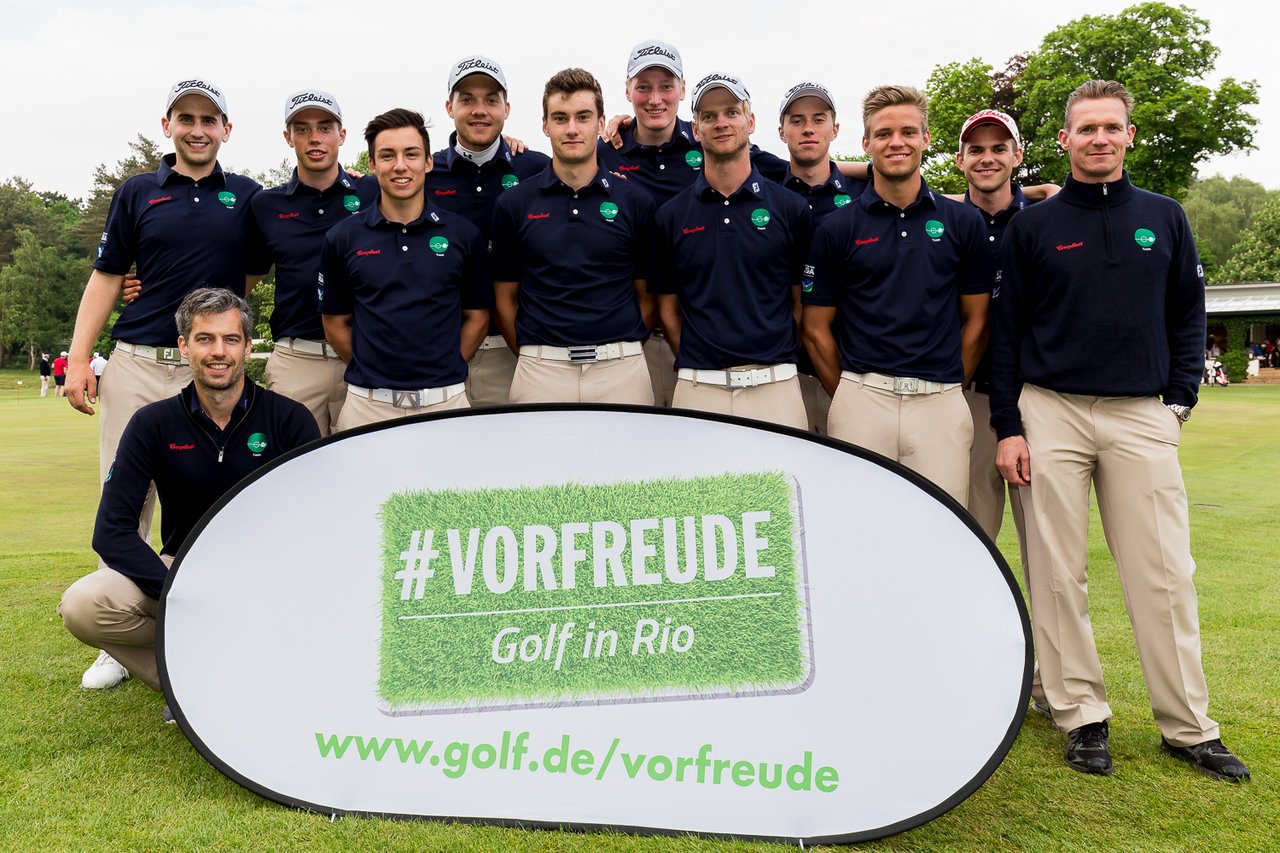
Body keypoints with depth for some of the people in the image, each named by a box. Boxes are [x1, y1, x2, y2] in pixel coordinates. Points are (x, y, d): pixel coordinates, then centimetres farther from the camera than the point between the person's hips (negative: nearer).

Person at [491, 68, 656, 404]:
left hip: (620, 368, 0)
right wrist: (533, 358, 6)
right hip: (541, 372, 0)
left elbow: (647, 295, 9)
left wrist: (622, 354, 5)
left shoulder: (635, 202, 4)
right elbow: (505, 299, 9)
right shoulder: (513, 204, 5)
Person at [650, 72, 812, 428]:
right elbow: (667, 308, 10)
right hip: (696, 390, 1)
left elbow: (802, 303, 7)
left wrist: (778, 364, 3)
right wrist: (696, 366, 4)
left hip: (775, 387, 0)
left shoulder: (792, 208, 4)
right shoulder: (671, 215, 6)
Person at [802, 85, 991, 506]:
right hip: (861, 403, -1)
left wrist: (947, 387, 9)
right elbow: (816, 329, 6)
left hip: (941, 405, 1)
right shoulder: (837, 228, 4)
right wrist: (850, 397, 5)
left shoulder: (963, 222, 8)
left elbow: (975, 320, 12)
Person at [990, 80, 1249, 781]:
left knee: (1165, 574, 2)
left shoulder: (1164, 218, 11)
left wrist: (1180, 399, 3)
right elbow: (1005, 331, 4)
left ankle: (1189, 726, 14)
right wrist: (1006, 426, -3)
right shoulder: (1032, 227, 5)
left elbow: (1188, 314, 15)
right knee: (1059, 575, 2)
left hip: (1142, 416, 2)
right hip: (1051, 413, -1)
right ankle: (1081, 715, 15)